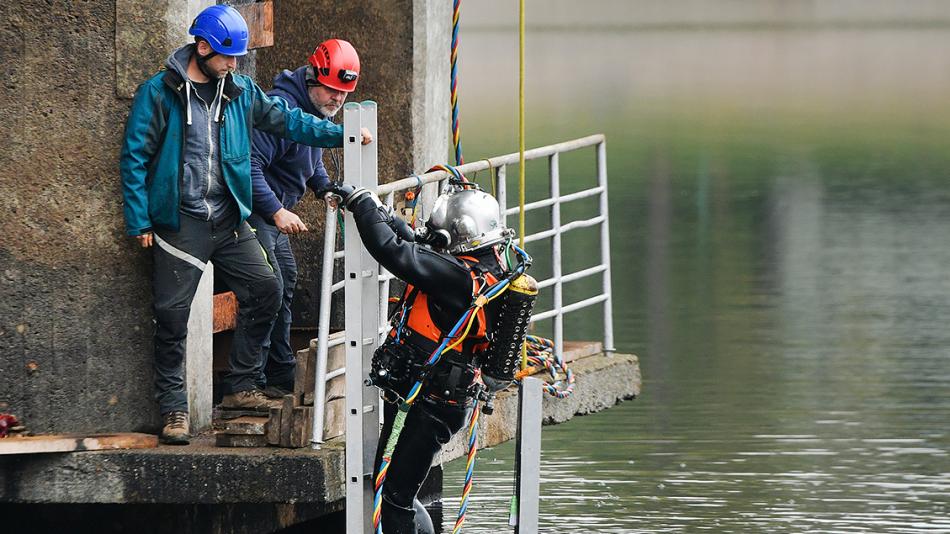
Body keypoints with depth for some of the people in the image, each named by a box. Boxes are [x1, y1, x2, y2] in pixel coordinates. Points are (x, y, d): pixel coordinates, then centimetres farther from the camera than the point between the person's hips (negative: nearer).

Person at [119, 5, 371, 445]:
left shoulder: (241, 92, 10)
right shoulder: (158, 94, -5)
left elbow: (286, 120, 15)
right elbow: (134, 160, -4)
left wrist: (341, 135, 5)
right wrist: (140, 223, -7)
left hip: (229, 221, 5)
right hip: (179, 223, -5)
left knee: (264, 290, -1)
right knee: (173, 314, -6)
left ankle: (239, 387, 11)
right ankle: (174, 409, 3)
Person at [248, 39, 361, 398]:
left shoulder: (318, 110, 9)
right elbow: (250, 163, -30)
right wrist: (277, 211, -31)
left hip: (277, 213, 11)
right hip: (255, 212, -11)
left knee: (285, 284, 17)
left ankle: (282, 374, 27)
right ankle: (253, 380, -13)